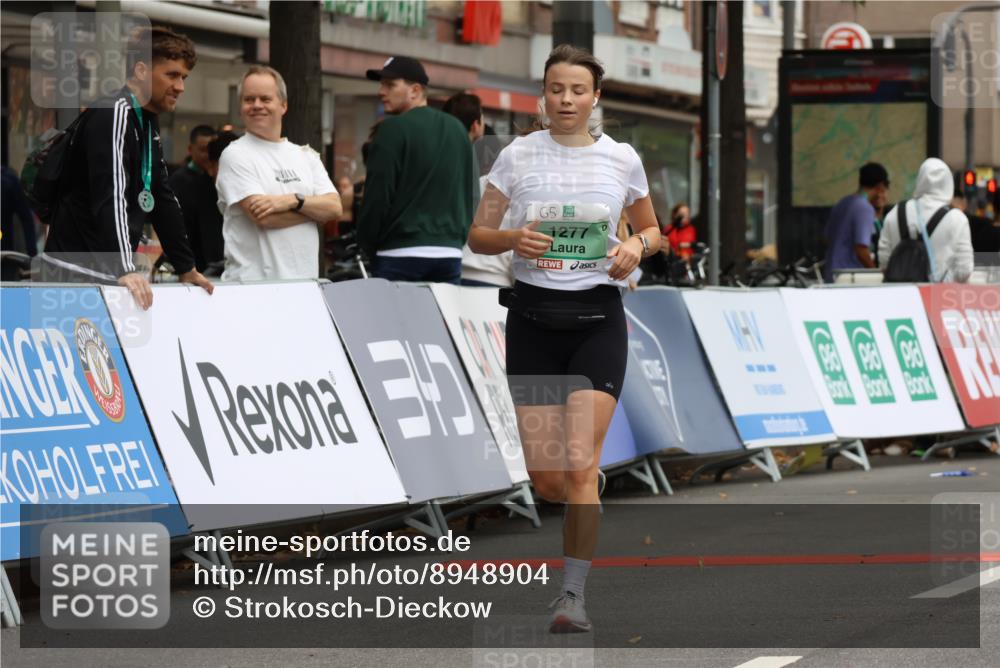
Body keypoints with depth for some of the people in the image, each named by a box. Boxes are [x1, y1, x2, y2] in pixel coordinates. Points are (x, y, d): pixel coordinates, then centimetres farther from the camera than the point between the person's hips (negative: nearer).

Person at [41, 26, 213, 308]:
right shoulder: (113, 114, -14)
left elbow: (163, 200, 22)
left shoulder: (149, 125, 17)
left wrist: (187, 269, 20)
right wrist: (125, 271, -34)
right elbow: (110, 197, -25)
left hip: (111, 271, 9)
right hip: (77, 269, -9)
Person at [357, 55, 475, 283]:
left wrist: (367, 245, 2)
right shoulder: (457, 129, 13)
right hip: (450, 254, 6)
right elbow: (469, 193, 17)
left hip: (401, 253, -6)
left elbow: (378, 194, -9)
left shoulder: (394, 129, -8)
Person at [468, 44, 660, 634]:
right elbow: (478, 235, 5)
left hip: (599, 318, -1)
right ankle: (589, 520, 36)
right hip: (534, 315, 1)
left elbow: (651, 231, 16)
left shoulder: (623, 159, 3)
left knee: (579, 466, -14)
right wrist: (514, 239, -16)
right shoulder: (518, 155, 2)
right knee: (546, 480, 1)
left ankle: (574, 594, -7)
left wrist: (637, 247, -6)